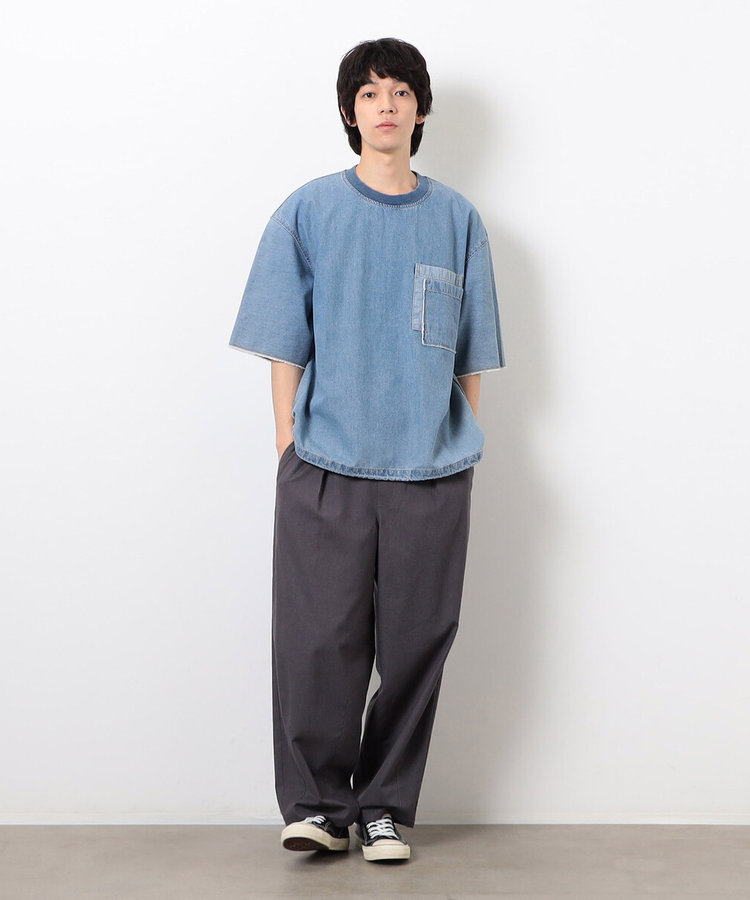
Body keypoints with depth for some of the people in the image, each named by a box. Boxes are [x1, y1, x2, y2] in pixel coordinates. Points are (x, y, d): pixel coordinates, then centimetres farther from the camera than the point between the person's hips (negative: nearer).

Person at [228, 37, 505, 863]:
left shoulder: (457, 219, 10)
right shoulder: (309, 212, 5)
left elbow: (470, 355, 13)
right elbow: (286, 344, 5)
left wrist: (465, 445, 8)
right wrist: (289, 443, -1)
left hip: (431, 469, 2)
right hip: (326, 464, -1)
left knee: (414, 647, 4)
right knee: (319, 641, -2)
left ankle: (387, 807, 18)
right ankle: (316, 803, 13)